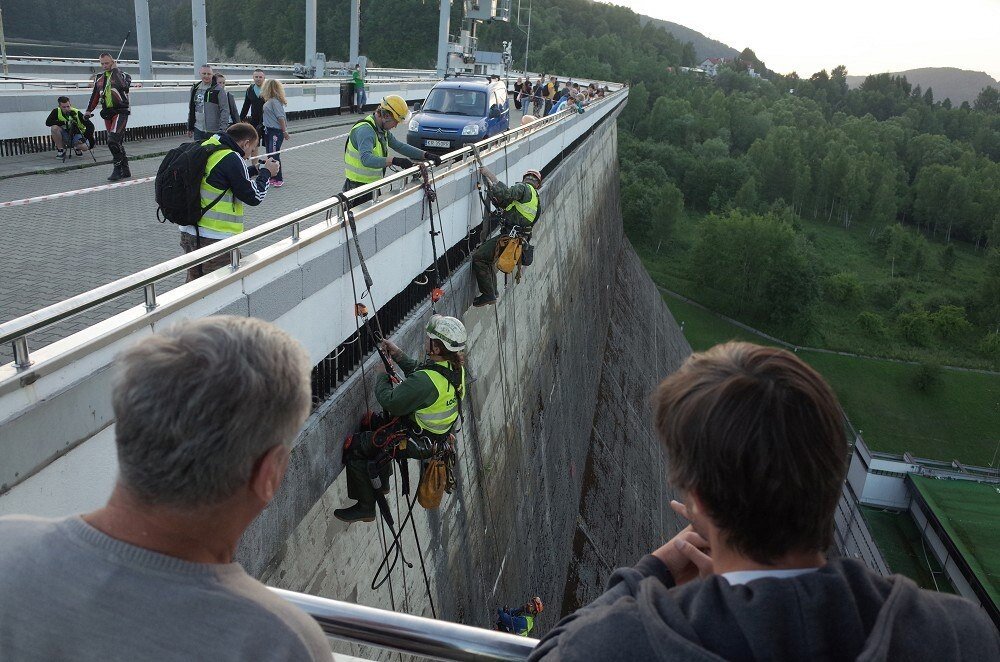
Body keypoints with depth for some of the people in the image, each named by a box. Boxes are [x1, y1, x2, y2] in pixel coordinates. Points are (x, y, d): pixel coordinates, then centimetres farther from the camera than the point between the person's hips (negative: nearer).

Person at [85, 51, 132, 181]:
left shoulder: (122, 75, -2)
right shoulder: (99, 78, 16)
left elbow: (123, 85, -25)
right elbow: (95, 95, 23)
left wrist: (115, 70, -16)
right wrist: (89, 110, 20)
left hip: (120, 112, -7)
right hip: (107, 113, 7)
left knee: (113, 141, -19)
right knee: (118, 143, 8)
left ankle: (118, 169, -14)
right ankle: (125, 170, 13)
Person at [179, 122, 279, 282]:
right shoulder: (232, 159, -17)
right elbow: (254, 197, -10)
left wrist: (255, 170, 19)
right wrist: (267, 172, 4)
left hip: (188, 232, 9)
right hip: (214, 238, -9)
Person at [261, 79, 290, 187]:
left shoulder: (275, 101, -17)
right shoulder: (269, 101, 10)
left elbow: (281, 117, -19)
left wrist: (284, 131, -18)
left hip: (276, 131, -10)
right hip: (269, 131, 10)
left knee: (274, 155, -7)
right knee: (269, 155, 13)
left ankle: (279, 179, 2)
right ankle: (273, 177, 22)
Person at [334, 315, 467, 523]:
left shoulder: (426, 381, -36)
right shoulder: (455, 366, -8)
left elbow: (389, 401, -24)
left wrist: (383, 375, -7)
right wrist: (398, 355, 5)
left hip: (417, 441, -9)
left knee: (352, 445, 1)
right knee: (369, 421, 26)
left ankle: (365, 507, 13)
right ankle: (381, 482, 38)